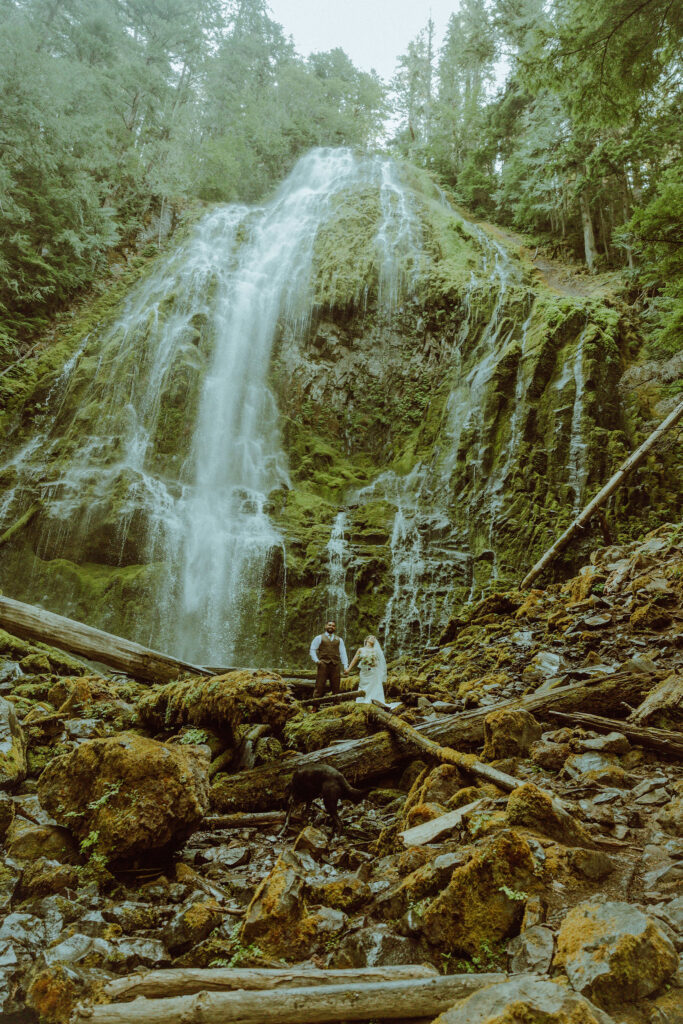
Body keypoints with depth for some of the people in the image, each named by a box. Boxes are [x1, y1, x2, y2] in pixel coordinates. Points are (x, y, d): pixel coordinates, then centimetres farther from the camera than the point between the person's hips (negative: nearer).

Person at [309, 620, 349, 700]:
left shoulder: (339, 640, 18)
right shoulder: (319, 638, 11)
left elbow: (343, 653, 13)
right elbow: (312, 650, 9)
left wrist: (345, 666, 2)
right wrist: (316, 660, -7)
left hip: (335, 665, 3)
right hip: (323, 665, -3)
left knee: (336, 687, 3)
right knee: (319, 686, -6)